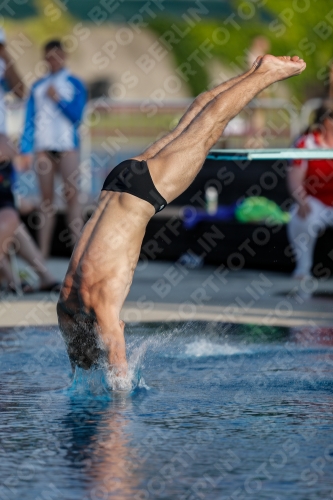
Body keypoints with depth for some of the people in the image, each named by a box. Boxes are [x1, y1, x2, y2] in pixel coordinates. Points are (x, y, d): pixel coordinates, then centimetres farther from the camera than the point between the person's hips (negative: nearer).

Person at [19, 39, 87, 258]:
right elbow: (30, 120, 8)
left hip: (68, 147, -2)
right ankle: (43, 252, 3)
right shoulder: (38, 87, 12)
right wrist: (26, 151, 1)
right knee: (46, 198, 4)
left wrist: (58, 99, -11)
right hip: (43, 148, 3)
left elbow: (76, 116, -3)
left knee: (72, 195, -5)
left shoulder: (75, 84, 5)